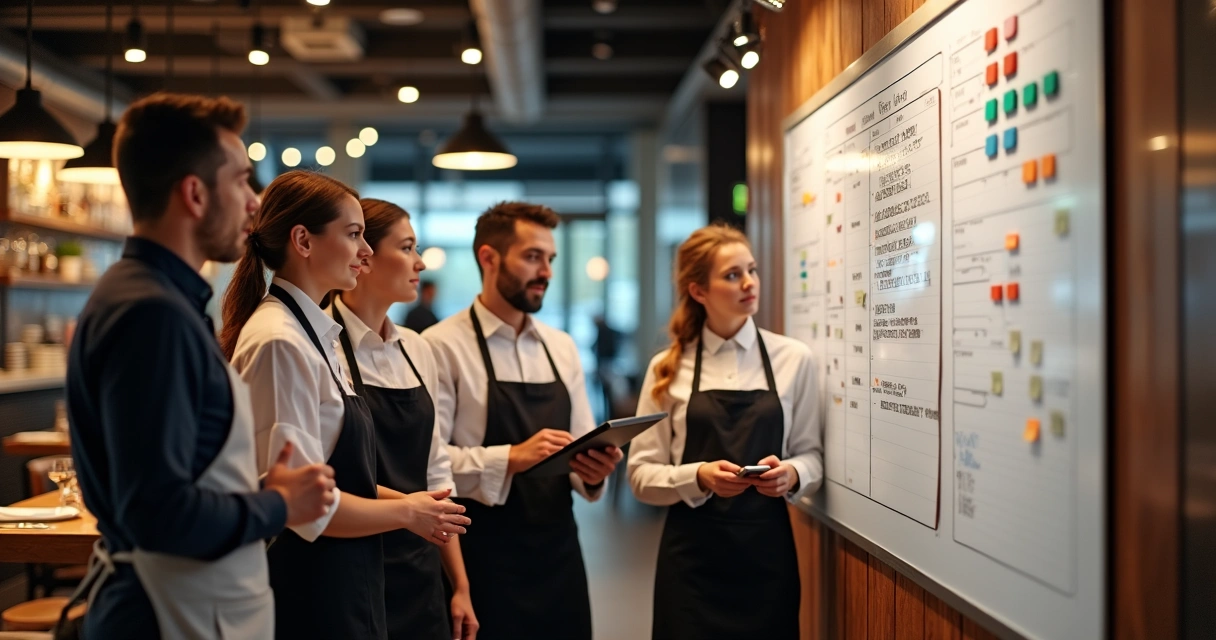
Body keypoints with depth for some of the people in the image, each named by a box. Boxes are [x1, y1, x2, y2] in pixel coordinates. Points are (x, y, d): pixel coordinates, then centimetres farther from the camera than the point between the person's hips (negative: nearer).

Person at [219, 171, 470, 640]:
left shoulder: (312, 333, 10)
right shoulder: (280, 342, -18)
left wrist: (398, 499, 4)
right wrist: (406, 513, -9)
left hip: (338, 588, 9)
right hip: (305, 594, -9)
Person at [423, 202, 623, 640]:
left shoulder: (562, 348, 11)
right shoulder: (443, 346, -8)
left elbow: (580, 448, 14)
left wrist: (593, 471, -7)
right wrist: (511, 458, -26)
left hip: (560, 556, 6)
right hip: (484, 561, -6)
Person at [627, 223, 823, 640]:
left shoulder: (793, 359, 0)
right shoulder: (668, 368, 0)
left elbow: (811, 455, 4)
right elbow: (642, 474, -3)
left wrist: (791, 474, -17)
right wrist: (699, 476, -19)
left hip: (767, 550, 1)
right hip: (692, 557, 0)